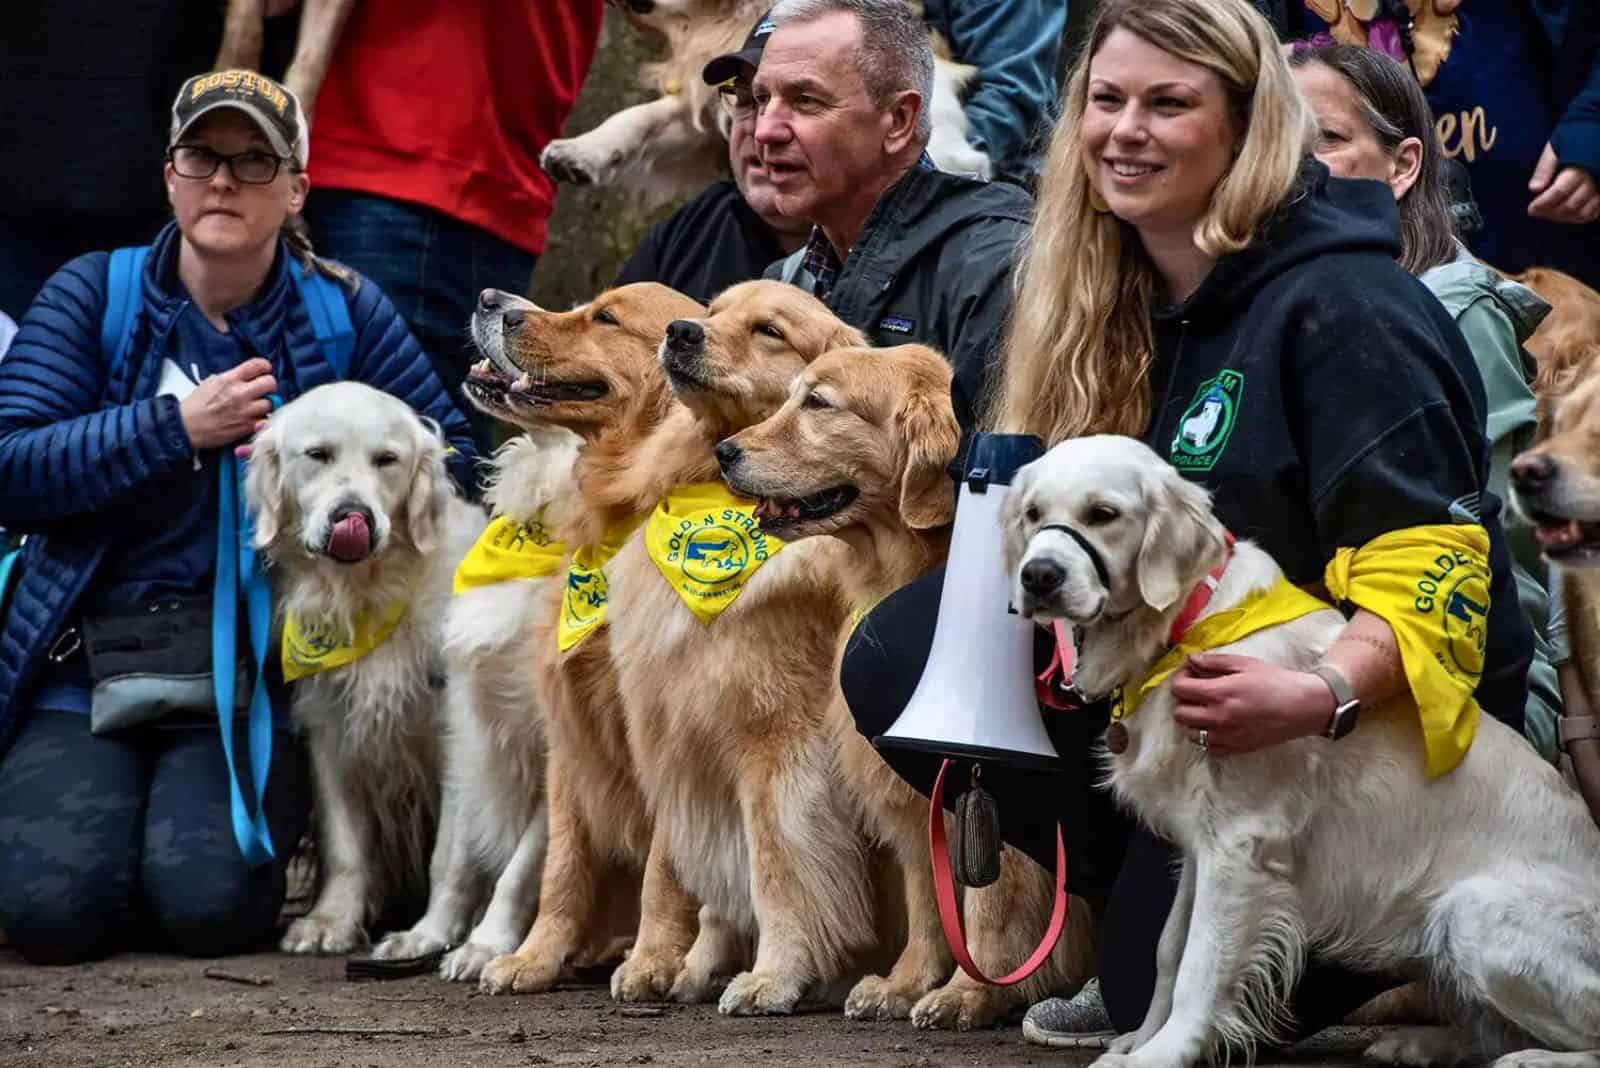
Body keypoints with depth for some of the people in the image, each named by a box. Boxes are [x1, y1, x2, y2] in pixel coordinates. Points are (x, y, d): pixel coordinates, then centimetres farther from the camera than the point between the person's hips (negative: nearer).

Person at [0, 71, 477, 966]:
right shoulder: (91, 295, 3)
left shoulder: (344, 311, 6)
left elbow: (453, 454, 5)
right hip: (89, 655, 0)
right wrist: (179, 427, -16)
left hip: (258, 673, 0)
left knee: (208, 902, -24)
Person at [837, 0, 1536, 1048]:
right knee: (898, 656, -11)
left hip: (1376, 717, -7)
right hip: (1180, 676, 7)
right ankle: (1147, 905, 2)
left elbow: (1427, 565, -22)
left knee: (1168, 992, -24)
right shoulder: (1113, 307, 7)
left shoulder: (1345, 309, -17)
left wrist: (1321, 695, -40)